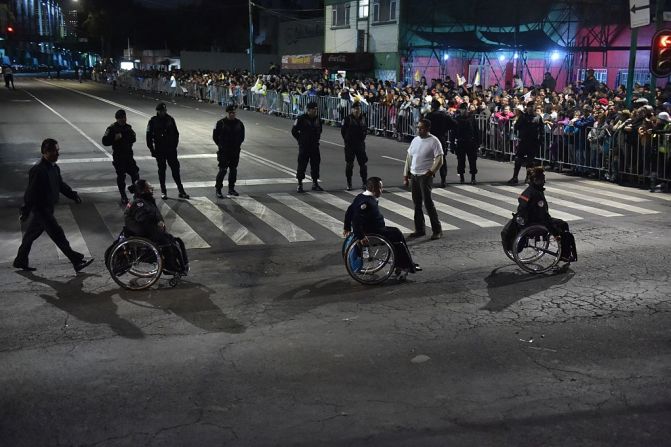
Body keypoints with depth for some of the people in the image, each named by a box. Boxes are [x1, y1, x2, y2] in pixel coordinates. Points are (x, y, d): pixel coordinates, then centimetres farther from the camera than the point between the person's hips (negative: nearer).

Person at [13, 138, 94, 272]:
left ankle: (20, 261, 32)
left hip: (48, 208, 10)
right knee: (57, 234, -6)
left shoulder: (54, 168, 6)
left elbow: (60, 184, 19)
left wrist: (73, 194, 8)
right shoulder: (38, 170, -23)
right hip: (40, 209, -10)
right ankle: (77, 261, -4)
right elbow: (31, 192, -22)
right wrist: (25, 211, -21)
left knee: (31, 235, 19)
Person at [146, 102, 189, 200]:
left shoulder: (170, 119, 2)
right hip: (159, 151, -1)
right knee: (161, 170, 6)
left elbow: (176, 133, 10)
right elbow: (149, 136, 0)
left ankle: (181, 190, 7)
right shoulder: (153, 121, -3)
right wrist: (152, 149, -5)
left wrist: (174, 146, 3)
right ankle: (163, 191, 14)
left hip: (171, 149, 1)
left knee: (175, 169, 1)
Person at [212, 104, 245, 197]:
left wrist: (238, 144, 8)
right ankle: (218, 189, 0)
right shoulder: (221, 123, -5)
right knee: (222, 170, -9)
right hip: (223, 151, -5)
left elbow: (242, 136, 18)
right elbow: (215, 136, 1)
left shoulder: (239, 123, 6)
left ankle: (231, 189, 22)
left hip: (235, 151, 5)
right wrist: (220, 145, -1)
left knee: (233, 170, 11)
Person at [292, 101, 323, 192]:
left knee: (315, 164, 7)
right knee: (302, 165, -2)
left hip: (315, 146, 5)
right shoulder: (301, 119, -8)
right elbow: (294, 131, -3)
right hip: (304, 146, -5)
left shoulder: (317, 119, 8)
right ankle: (300, 184, 6)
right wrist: (300, 140, -3)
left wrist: (317, 139, 13)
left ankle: (315, 183, 17)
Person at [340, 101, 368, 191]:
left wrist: (363, 138, 8)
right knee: (349, 164, 4)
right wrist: (347, 139, 0)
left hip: (360, 144, 3)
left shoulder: (363, 118, 4)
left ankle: (364, 182, 14)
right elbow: (343, 130, -2)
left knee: (363, 163, 4)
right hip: (349, 145, -3)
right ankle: (349, 184, 13)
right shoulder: (348, 119, -8)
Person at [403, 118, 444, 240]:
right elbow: (409, 158, 16)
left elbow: (439, 160, -11)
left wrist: (431, 172, -19)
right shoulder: (415, 140, 12)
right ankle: (419, 229, 19)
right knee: (417, 203, 10)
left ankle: (437, 230, 1)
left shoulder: (434, 141, -8)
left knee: (428, 203, -8)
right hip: (413, 175, 7)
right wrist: (406, 175, 13)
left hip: (425, 176, -6)